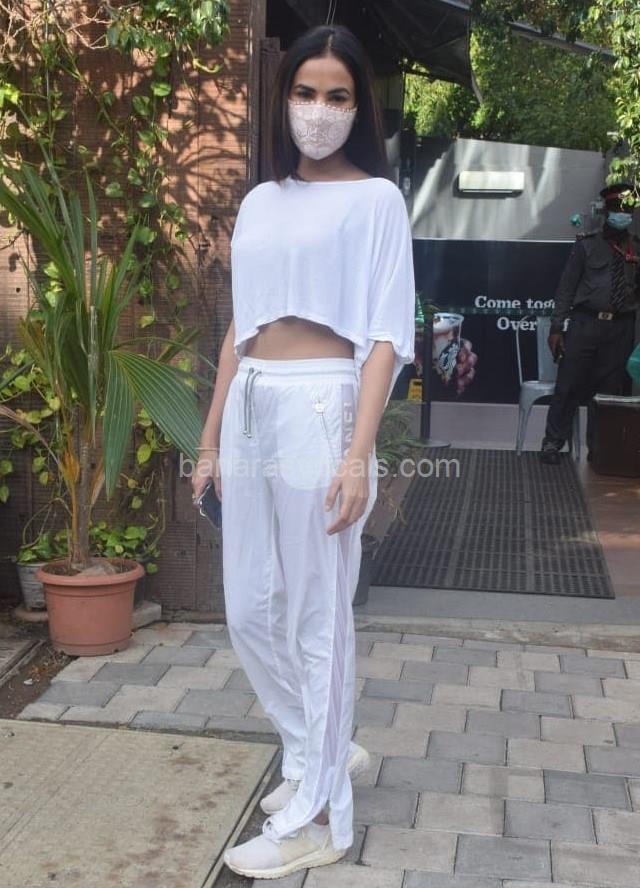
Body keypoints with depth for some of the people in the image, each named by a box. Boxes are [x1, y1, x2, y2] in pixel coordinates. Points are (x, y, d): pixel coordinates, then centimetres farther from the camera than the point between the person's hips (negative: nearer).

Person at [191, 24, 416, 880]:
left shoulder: (376, 197, 0)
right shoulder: (259, 202, 16)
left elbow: (385, 334, -7)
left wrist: (359, 452, -16)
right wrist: (212, 437, 15)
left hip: (320, 405, -6)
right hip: (250, 409, 7)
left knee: (317, 614, 0)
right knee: (250, 609, 11)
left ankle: (318, 817, 14)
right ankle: (327, 747, 34)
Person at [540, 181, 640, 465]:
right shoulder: (587, 246, 3)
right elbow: (566, 287, 1)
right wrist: (556, 327, -5)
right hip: (586, 323, -2)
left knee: (610, 388, 7)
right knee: (569, 385, -1)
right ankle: (553, 442, 13)